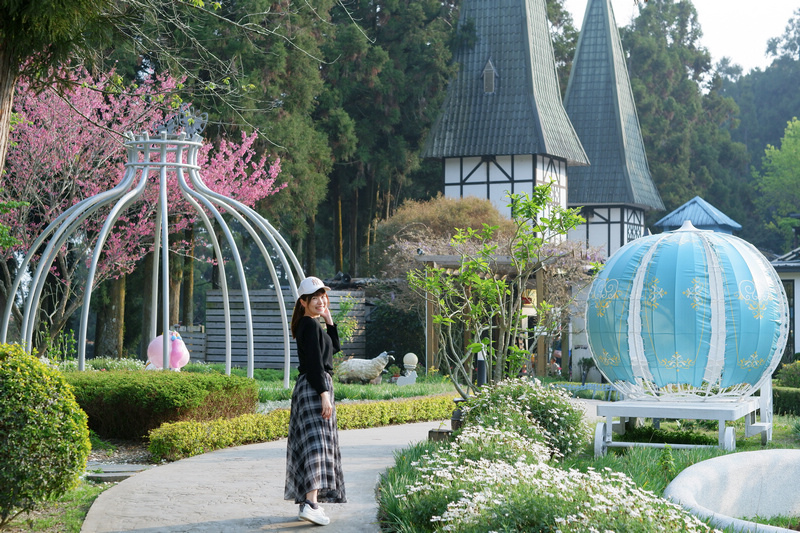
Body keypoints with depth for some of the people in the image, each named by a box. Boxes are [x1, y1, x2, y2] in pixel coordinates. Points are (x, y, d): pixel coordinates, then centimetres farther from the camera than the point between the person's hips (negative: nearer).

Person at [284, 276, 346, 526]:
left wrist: (329, 320, 14)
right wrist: (324, 395, -22)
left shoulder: (308, 325, 17)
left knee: (309, 443, 13)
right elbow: (314, 364, -20)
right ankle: (311, 503, -28)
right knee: (317, 443, -17)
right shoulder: (310, 325, -13)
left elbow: (334, 348, 24)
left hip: (310, 389, 10)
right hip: (315, 388, -10)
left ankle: (307, 499, 18)